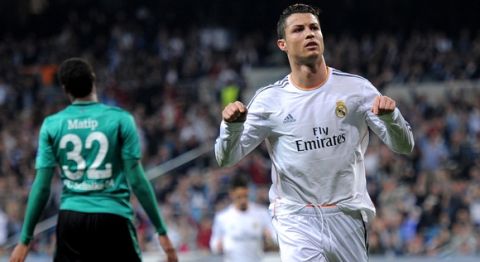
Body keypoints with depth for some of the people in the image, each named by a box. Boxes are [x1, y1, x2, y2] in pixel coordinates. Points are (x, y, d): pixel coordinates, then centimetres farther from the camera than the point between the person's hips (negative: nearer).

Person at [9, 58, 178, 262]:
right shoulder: (120, 120, -2)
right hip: (112, 217, -2)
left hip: (70, 217, 2)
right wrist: (161, 230, 0)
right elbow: (136, 180, -5)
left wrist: (25, 240, 8)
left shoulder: (51, 125, 4)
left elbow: (41, 187, 2)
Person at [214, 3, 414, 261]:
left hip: (347, 217, 2)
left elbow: (404, 146, 2)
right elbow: (226, 158, 1)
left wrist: (390, 116, -20)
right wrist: (232, 125, -20)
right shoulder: (269, 99, 0)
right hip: (296, 218, -2)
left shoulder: (356, 88, 1)